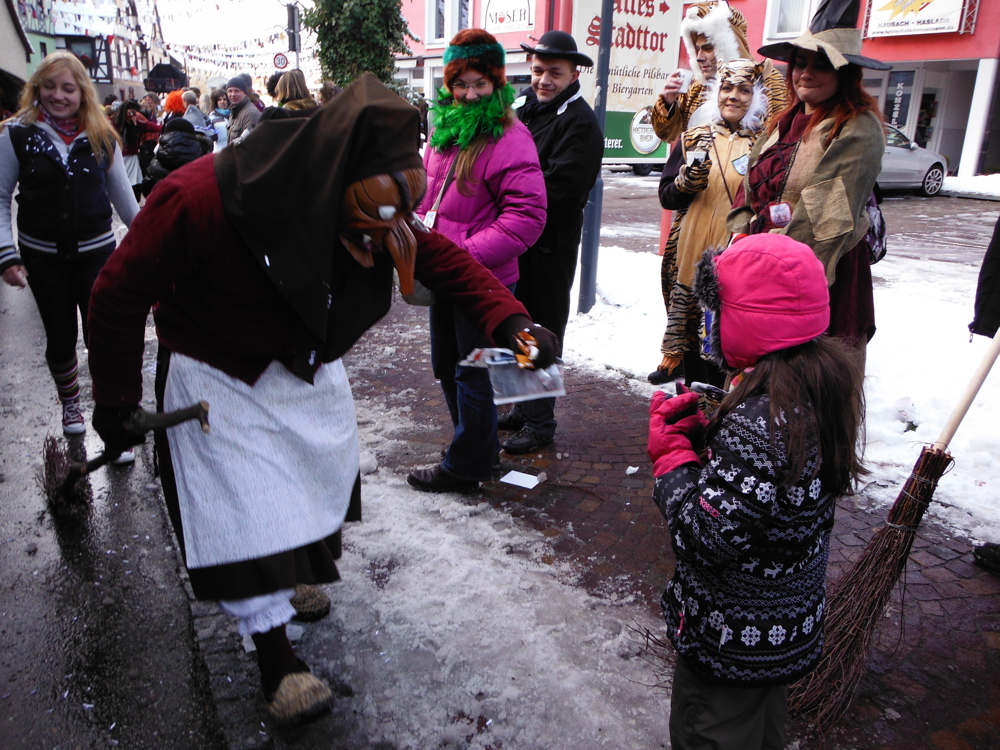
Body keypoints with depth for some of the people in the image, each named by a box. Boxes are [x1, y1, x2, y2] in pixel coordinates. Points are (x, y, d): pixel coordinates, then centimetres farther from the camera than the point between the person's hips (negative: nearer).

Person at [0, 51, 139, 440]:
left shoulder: (102, 137, 1)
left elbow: (122, 193, 10)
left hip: (96, 252, 0)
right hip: (43, 257, 0)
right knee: (60, 339, 11)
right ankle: (69, 402, 36)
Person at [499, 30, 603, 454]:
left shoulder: (580, 122, -12)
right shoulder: (524, 107, 11)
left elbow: (558, 187, -22)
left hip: (549, 245, -8)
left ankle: (540, 421, 14)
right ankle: (522, 407, 31)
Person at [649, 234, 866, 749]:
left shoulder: (760, 419, -34)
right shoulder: (823, 383, -4)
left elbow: (711, 535, -32)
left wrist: (671, 454, -21)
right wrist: (700, 433, -8)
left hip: (731, 639, -9)